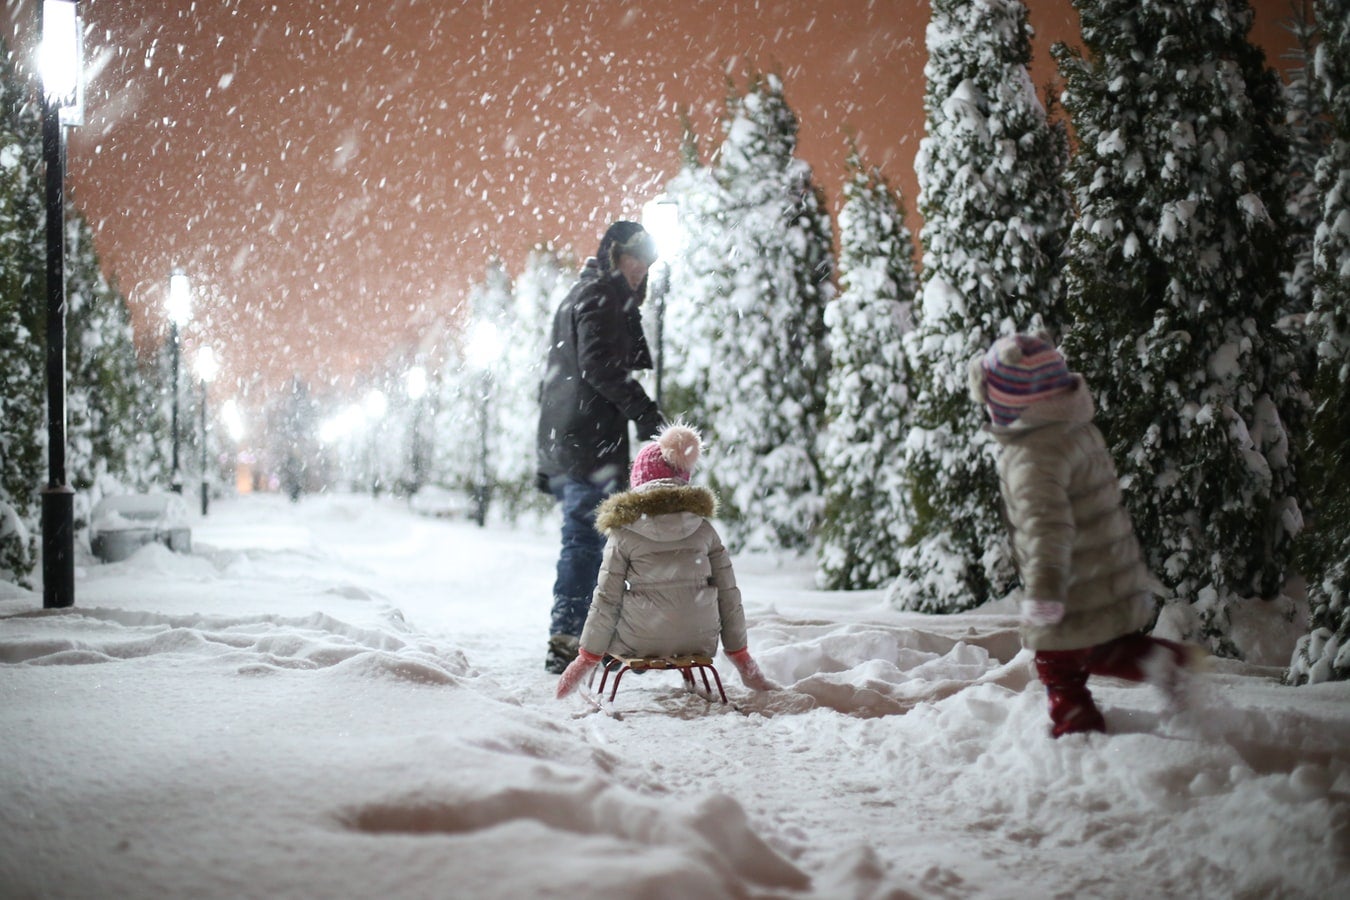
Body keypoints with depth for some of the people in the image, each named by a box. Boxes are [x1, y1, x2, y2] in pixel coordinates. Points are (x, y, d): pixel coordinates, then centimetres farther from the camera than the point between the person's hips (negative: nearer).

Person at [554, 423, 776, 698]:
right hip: (700, 642, 2)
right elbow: (728, 594, 4)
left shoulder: (624, 534, -5)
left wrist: (587, 656, 6)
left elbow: (607, 598, -4)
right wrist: (740, 654, 13)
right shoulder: (704, 529, 2)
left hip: (640, 644, -2)